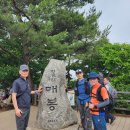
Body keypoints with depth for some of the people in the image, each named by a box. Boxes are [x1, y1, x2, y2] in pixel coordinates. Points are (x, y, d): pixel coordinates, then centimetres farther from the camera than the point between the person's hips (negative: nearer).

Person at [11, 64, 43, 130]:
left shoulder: (27, 82, 10)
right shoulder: (17, 82, -12)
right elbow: (13, 96, -16)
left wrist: (37, 91, 13)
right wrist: (16, 109, -21)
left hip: (27, 108, 7)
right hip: (21, 108, -7)